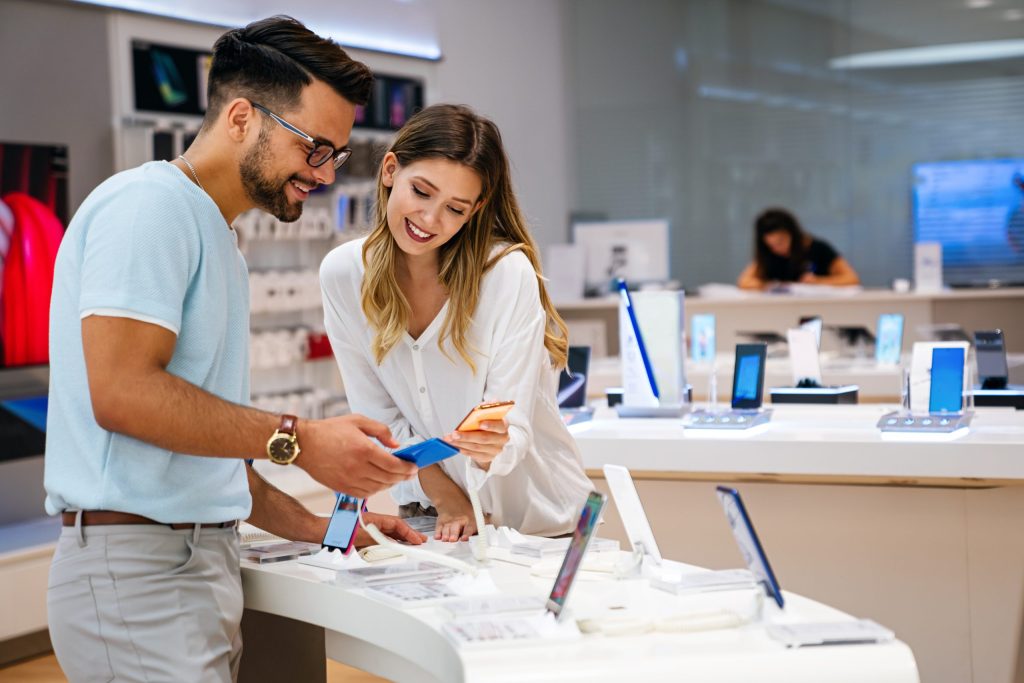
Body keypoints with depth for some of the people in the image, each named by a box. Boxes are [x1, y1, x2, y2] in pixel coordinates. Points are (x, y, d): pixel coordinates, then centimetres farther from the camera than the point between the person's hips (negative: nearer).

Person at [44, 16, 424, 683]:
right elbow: (121, 392, -21)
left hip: (204, 560, 9)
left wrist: (314, 526, 13)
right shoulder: (149, 204, -9)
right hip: (138, 566, -9)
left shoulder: (218, 236, 20)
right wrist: (299, 440, -19)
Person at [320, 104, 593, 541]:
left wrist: (492, 447, -37)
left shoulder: (509, 271, -16)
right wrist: (448, 501, -8)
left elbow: (513, 429, -16)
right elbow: (379, 417, -1)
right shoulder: (342, 275, -6)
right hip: (425, 513, 2)